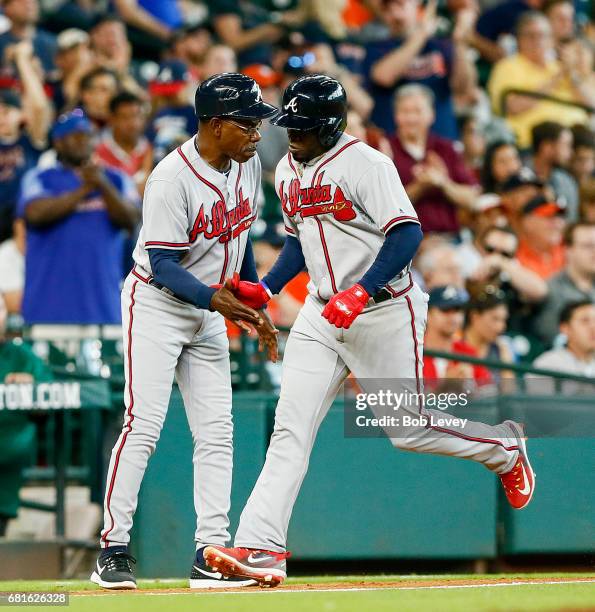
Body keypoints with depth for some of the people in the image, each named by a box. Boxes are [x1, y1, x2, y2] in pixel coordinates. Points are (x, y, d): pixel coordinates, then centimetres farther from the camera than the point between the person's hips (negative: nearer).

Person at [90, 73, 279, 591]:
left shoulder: (247, 164, 1)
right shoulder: (173, 178, -23)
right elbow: (162, 264, -23)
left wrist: (258, 309, 14)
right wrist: (214, 299, -36)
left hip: (211, 310, 7)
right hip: (156, 303, -7)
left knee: (217, 431, 2)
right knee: (144, 425, -13)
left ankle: (211, 554, 3)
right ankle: (113, 550, -8)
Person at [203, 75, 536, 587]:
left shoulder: (366, 164, -16)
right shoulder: (288, 170, 9)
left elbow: (407, 233, -23)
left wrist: (362, 290, -33)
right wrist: (265, 290, 9)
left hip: (385, 310, -7)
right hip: (321, 313, 7)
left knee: (408, 428, 1)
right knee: (291, 428, -6)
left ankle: (503, 448, 29)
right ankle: (261, 550, -13)